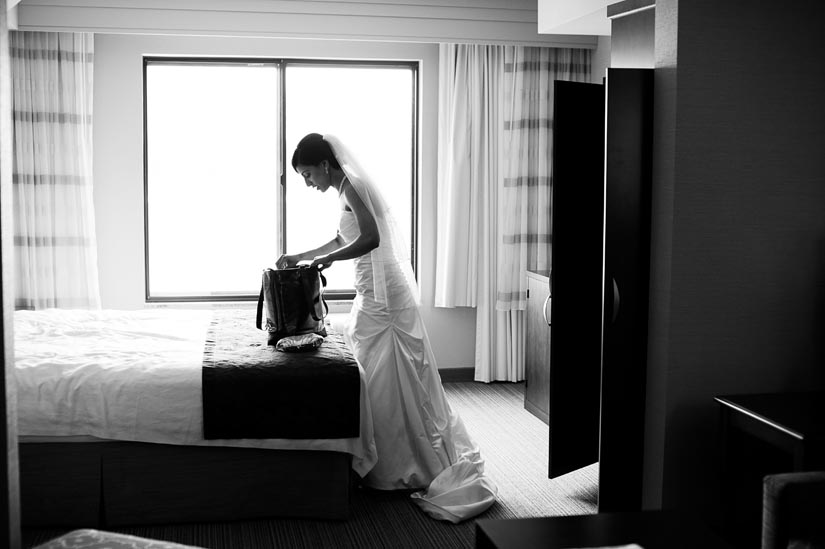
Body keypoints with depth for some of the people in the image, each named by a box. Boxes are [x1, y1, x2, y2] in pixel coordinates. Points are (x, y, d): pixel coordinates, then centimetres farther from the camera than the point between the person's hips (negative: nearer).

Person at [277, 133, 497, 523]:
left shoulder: (352, 185, -14)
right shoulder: (347, 189, 16)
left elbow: (371, 238, -26)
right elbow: (342, 240, 30)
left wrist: (328, 260, -20)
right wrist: (300, 257, 30)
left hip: (384, 294, -10)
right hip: (372, 293, 10)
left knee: (392, 379, -4)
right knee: (374, 377, 15)